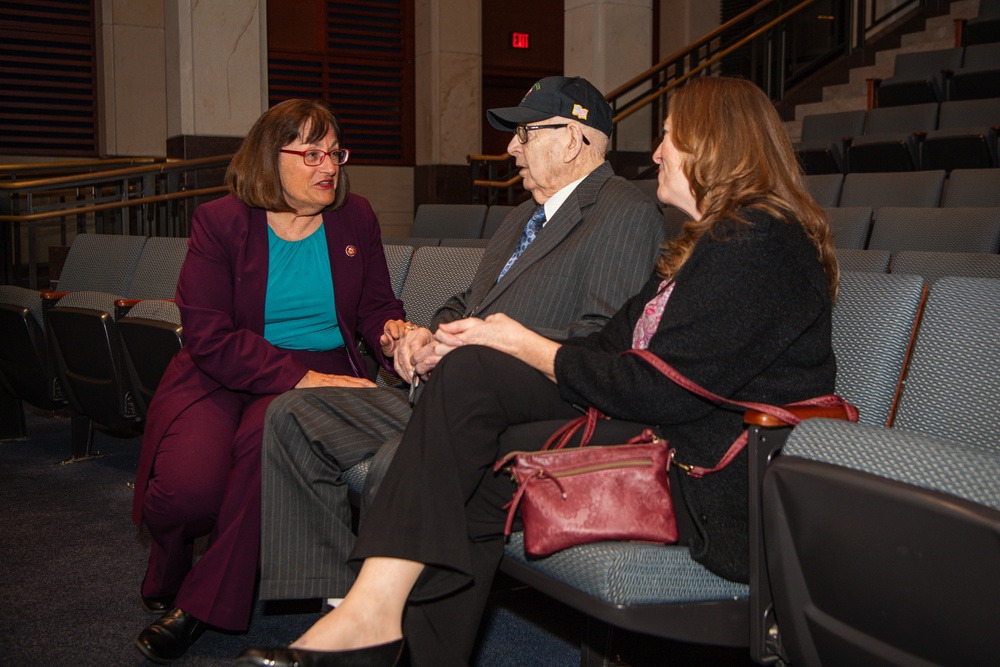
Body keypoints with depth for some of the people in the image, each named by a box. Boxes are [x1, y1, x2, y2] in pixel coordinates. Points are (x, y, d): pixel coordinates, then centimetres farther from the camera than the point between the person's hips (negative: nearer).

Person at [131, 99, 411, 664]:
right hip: (221, 375, -1)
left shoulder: (356, 219, 10)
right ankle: (167, 575, 11)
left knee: (267, 442, -34)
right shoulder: (220, 222, -2)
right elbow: (210, 335, -12)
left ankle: (202, 606, -16)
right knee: (189, 484, -29)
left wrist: (393, 332, -9)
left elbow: (377, 305, 18)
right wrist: (298, 378, -23)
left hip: (319, 371, 2)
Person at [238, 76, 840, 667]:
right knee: (470, 372, -11)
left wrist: (529, 347, -7)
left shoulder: (759, 245, -14)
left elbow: (662, 389, -20)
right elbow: (619, 344, 13)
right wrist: (491, 344, 0)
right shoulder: (716, 237, 20)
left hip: (712, 480, -9)